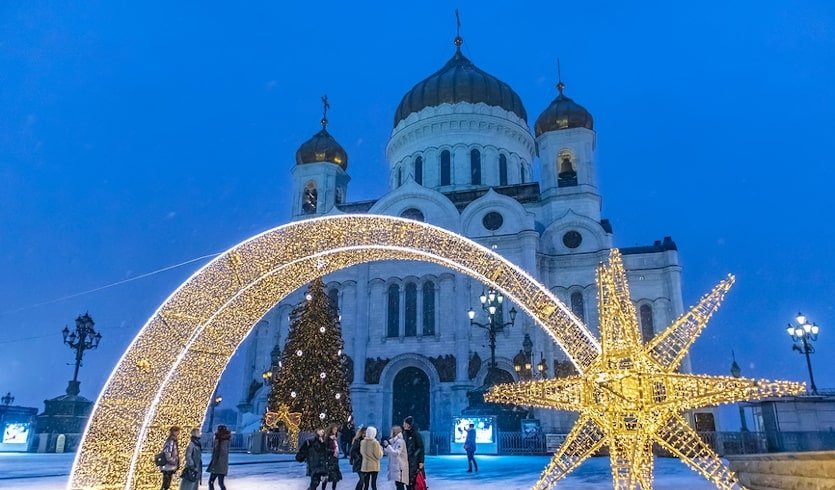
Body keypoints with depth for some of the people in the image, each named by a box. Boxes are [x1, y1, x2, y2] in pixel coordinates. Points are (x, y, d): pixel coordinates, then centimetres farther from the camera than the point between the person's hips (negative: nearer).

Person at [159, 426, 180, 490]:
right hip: (168, 467, -9)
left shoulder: (174, 441, 10)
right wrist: (176, 463, -15)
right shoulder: (170, 442, -18)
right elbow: (168, 457, -24)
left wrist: (177, 464, 8)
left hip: (170, 468, 9)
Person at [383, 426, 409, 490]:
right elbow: (388, 454, 19)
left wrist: (388, 446, -17)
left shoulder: (400, 441, -12)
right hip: (395, 466, 9)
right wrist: (386, 446, 4)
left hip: (400, 467, -9)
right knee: (398, 485, 11)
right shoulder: (394, 441, 15)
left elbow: (396, 453, -20)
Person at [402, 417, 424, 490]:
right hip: (406, 460, 6)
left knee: (414, 480, -6)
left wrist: (421, 461, -15)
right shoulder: (404, 434, 9)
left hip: (414, 461, -6)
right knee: (408, 480, 7)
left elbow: (421, 448, -11)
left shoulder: (416, 434, -10)